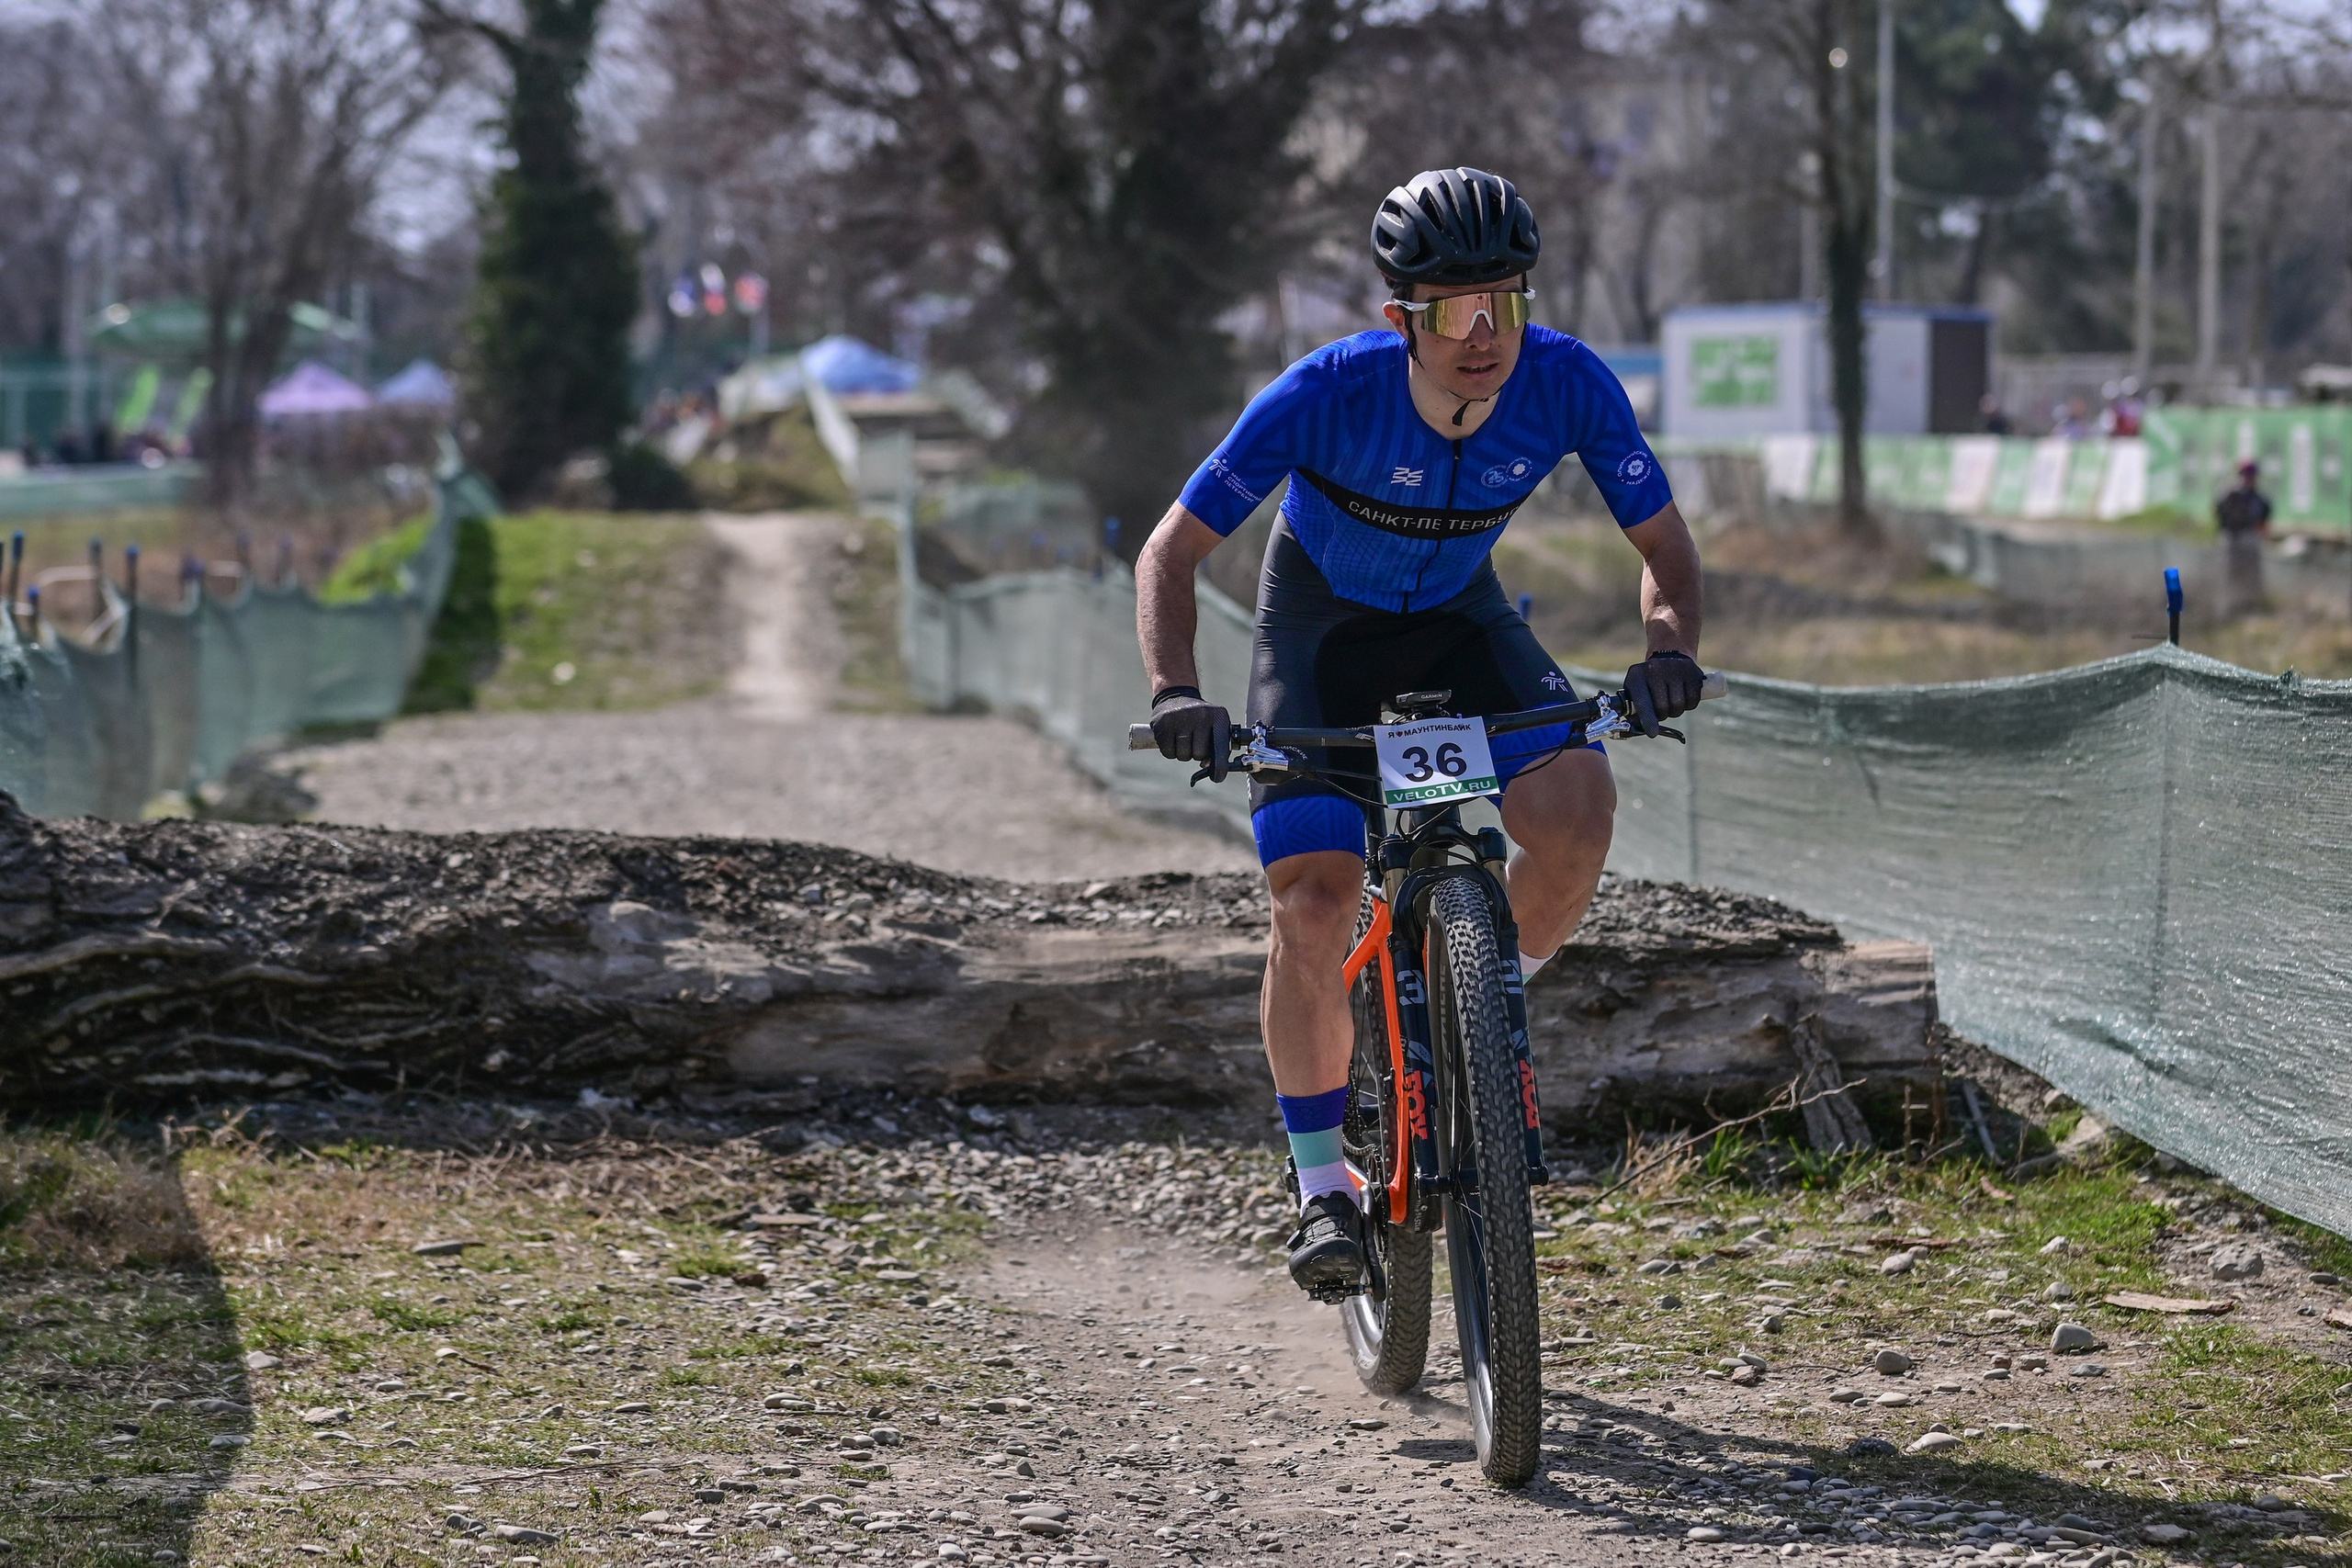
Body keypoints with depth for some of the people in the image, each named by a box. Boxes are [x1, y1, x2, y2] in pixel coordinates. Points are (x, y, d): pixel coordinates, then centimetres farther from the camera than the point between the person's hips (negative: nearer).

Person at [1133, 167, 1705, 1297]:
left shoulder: (1566, 384, -26)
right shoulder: (1329, 392, -32)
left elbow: (1661, 540, -11)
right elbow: (1170, 552, -24)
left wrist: (1669, 651, -32)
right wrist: (1176, 693, -40)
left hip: (1461, 619, 2)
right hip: (1320, 622, -2)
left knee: (1577, 809, -26)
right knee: (1312, 899, -17)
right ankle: (1320, 1187, 0)